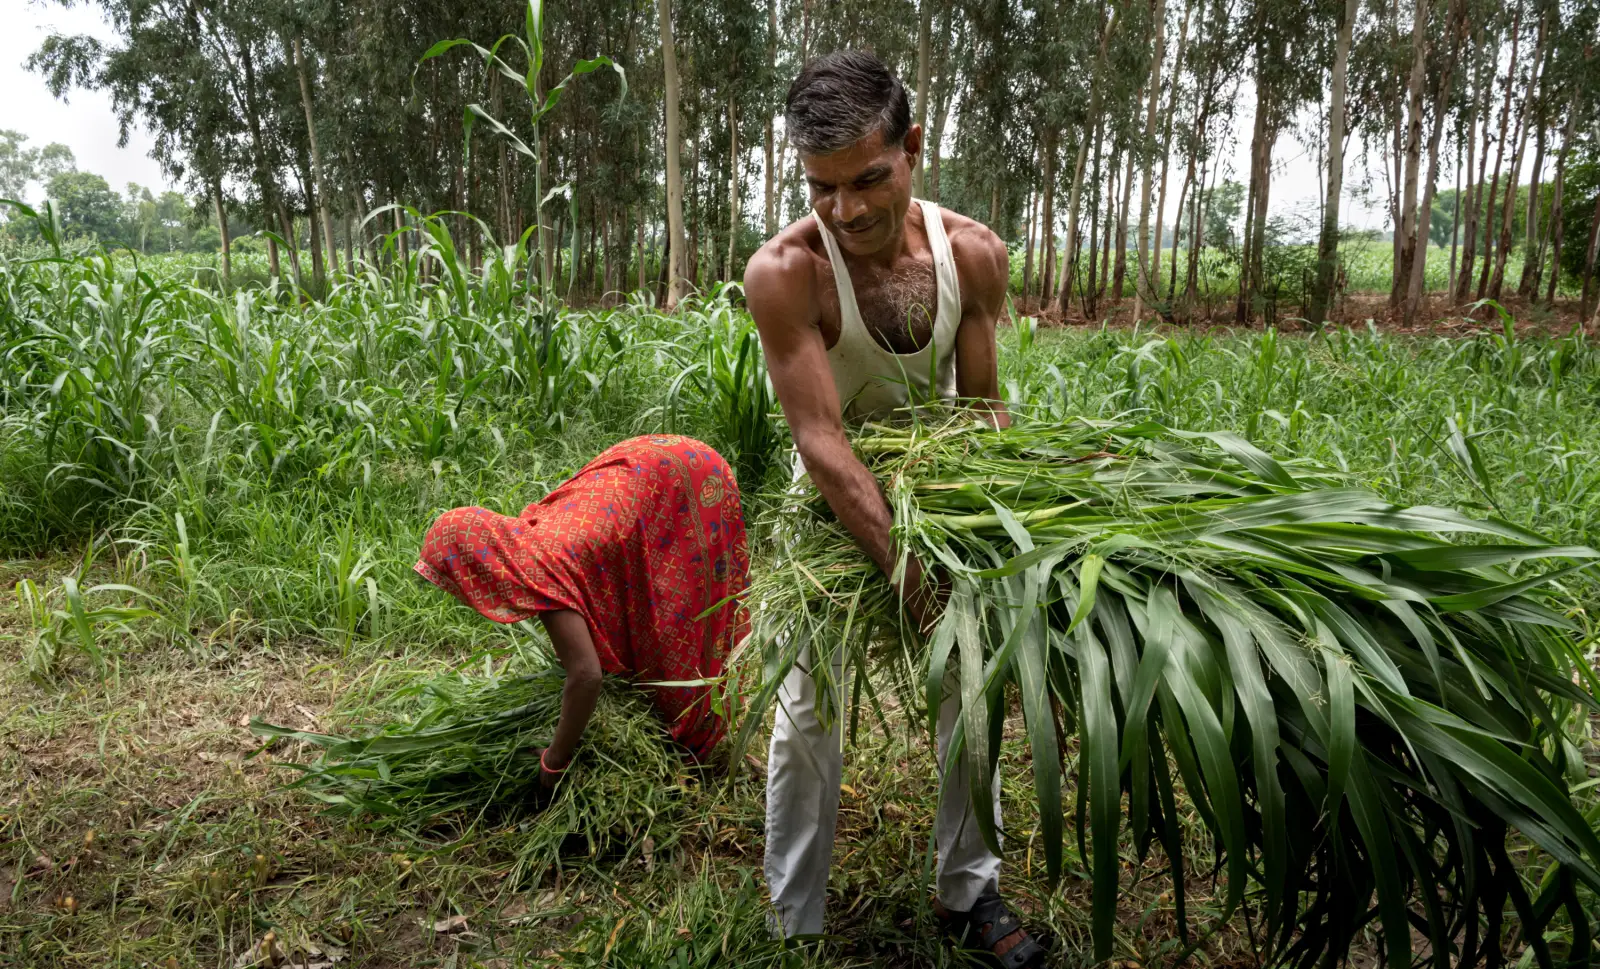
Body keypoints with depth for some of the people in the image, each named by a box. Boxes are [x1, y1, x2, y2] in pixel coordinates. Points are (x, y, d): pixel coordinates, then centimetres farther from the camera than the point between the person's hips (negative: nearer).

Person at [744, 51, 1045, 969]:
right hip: (836, 504, -4)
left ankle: (968, 891, 31)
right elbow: (821, 441, -32)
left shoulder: (975, 254, -17)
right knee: (810, 712, 0)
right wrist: (909, 573, -37)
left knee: (973, 688, 11)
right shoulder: (784, 272, -29)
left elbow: (983, 405, -9)